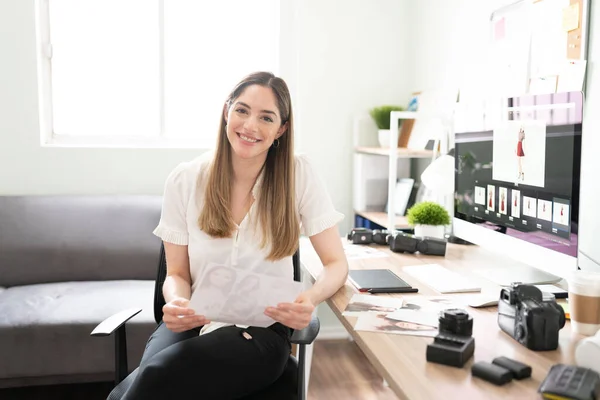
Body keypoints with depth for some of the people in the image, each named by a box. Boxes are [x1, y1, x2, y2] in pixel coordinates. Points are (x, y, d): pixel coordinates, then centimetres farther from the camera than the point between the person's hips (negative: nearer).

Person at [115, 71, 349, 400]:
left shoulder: (299, 174, -7)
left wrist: (310, 298, -25)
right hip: (194, 323, 2)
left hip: (264, 330, -1)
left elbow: (336, 264, -3)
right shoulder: (185, 180, -1)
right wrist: (177, 303, -19)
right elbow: (177, 273, 5)